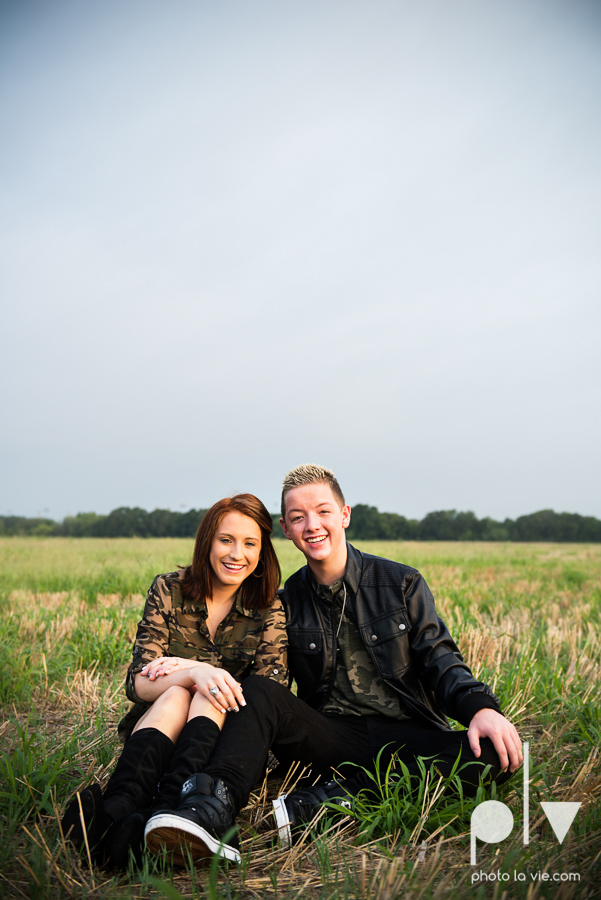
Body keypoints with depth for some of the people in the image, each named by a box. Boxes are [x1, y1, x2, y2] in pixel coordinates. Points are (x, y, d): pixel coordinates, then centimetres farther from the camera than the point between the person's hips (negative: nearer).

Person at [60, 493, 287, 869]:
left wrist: (186, 666, -18)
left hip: (222, 737, 0)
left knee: (209, 694, -31)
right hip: (156, 728, 0)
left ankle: (166, 812, -55)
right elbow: (138, 683, -11)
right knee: (175, 695, -32)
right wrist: (194, 672, -33)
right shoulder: (169, 590, -3)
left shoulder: (269, 609, -1)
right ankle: (122, 804, -57)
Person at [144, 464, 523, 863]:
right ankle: (215, 808, -48)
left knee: (496, 754, -30)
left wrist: (480, 706, -20)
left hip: (405, 737, -1)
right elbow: (274, 683, 5)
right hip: (333, 737, 1)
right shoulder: (287, 602, 9)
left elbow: (440, 659, 2)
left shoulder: (402, 583, 5)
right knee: (259, 691, -24)